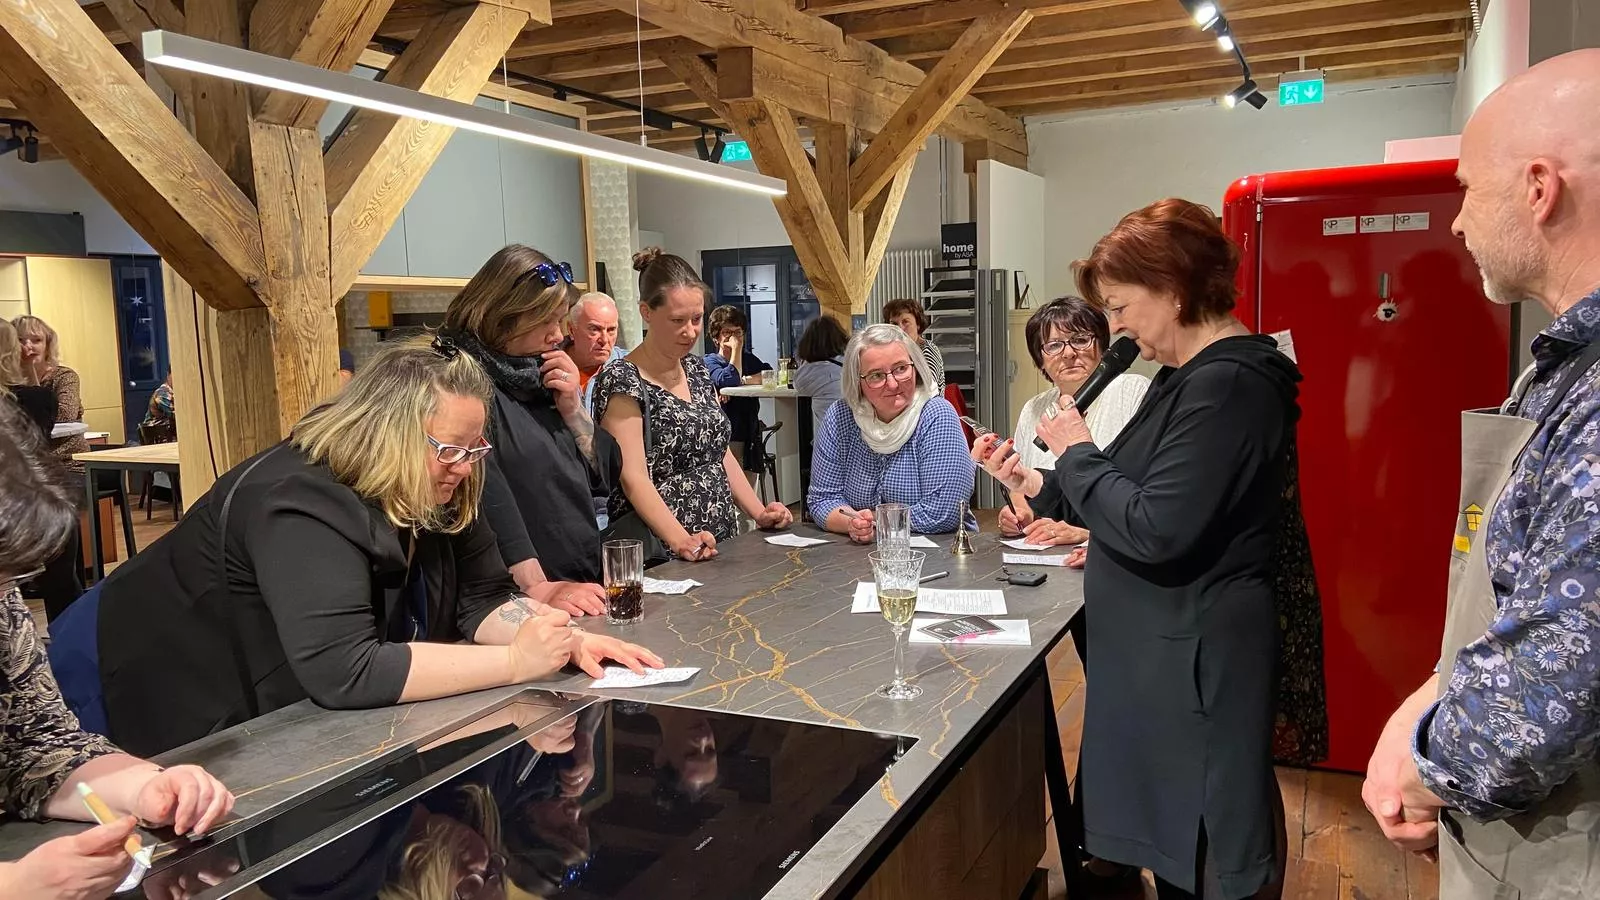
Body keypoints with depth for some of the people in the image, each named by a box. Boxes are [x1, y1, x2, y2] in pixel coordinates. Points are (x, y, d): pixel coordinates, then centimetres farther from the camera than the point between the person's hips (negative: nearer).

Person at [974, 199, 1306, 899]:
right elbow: (1147, 498, 15)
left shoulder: (1228, 385, -22)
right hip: (1161, 649, 10)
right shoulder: (1195, 374, 11)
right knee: (1171, 830, 22)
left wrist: (1077, 454, -13)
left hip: (1195, 659, -10)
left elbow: (1156, 532, -27)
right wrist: (1037, 483, 5)